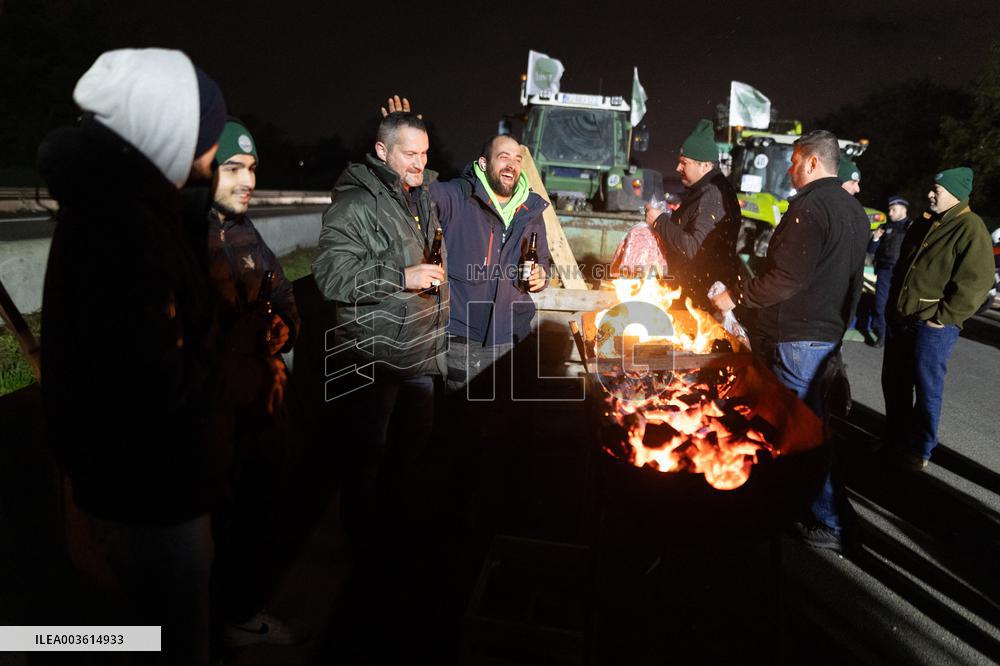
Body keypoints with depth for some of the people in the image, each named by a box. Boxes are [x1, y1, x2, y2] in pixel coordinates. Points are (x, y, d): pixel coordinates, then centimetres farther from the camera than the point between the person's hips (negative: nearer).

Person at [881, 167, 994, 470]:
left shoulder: (970, 228, -11)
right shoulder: (923, 226, 14)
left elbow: (977, 281, -18)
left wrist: (943, 317, -17)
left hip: (932, 327, -8)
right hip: (900, 320, 8)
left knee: (927, 390, 2)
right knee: (893, 383, 15)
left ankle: (919, 450, 17)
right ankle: (896, 439, 30)